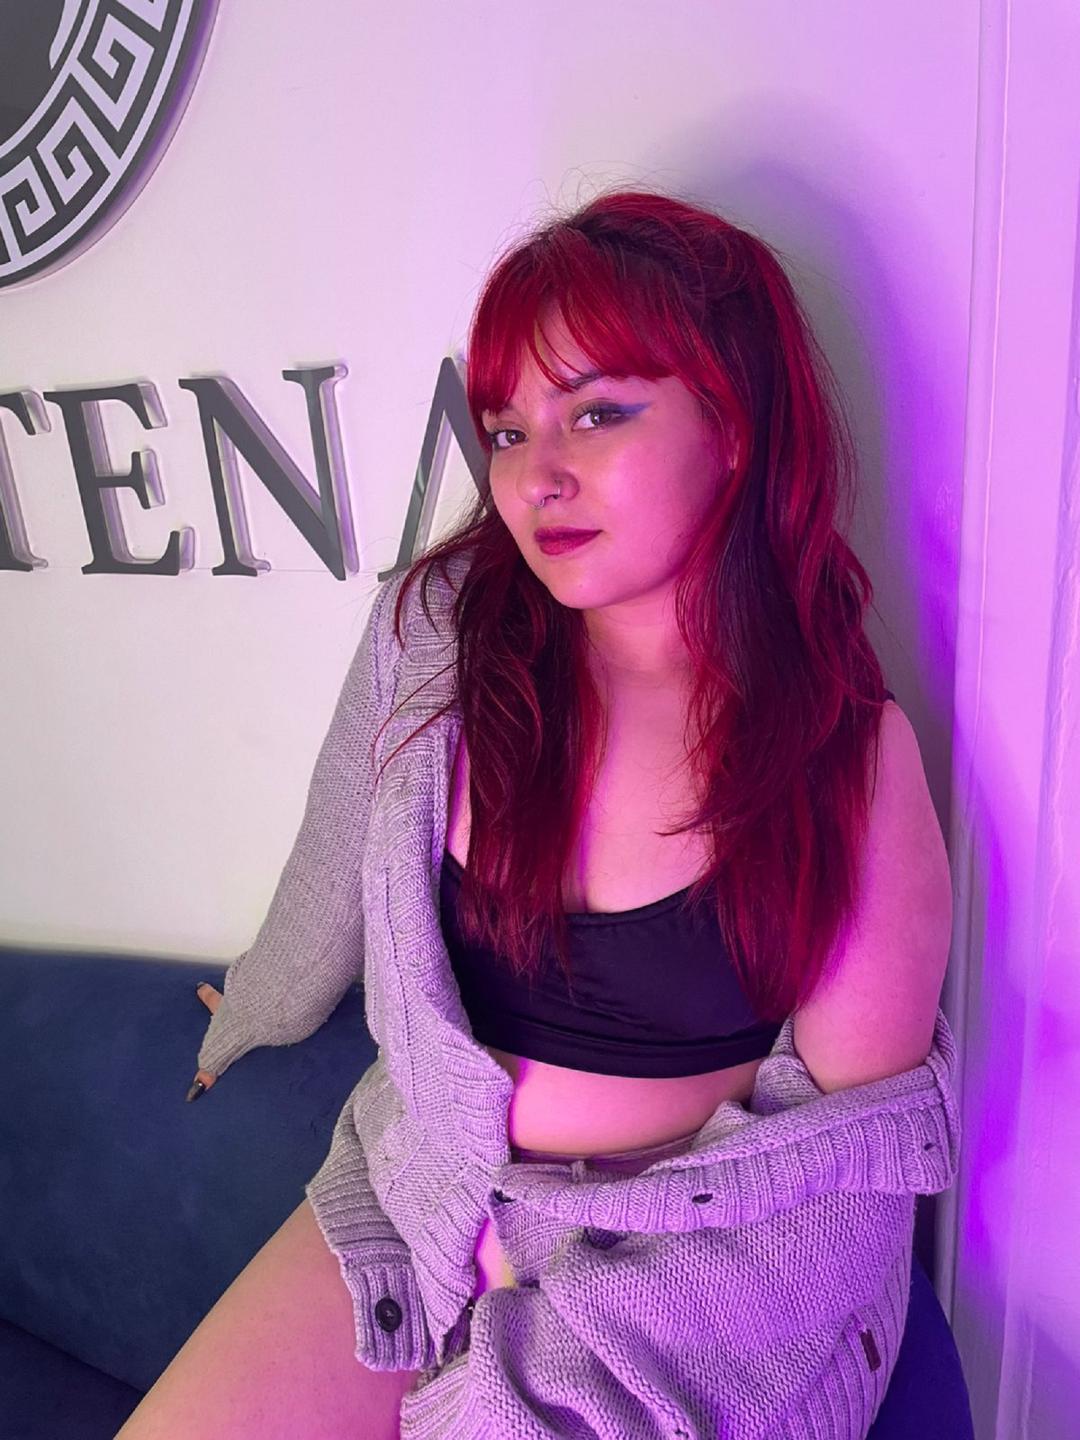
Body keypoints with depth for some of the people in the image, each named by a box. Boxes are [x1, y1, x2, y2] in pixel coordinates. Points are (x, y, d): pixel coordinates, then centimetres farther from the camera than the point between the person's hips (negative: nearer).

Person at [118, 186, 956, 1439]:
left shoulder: (846, 747, -14)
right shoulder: (435, 627, -9)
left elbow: (858, 1110, -7)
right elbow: (333, 881, 8)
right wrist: (255, 1016, 24)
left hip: (699, 1252, -2)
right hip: (414, 1186, 3)